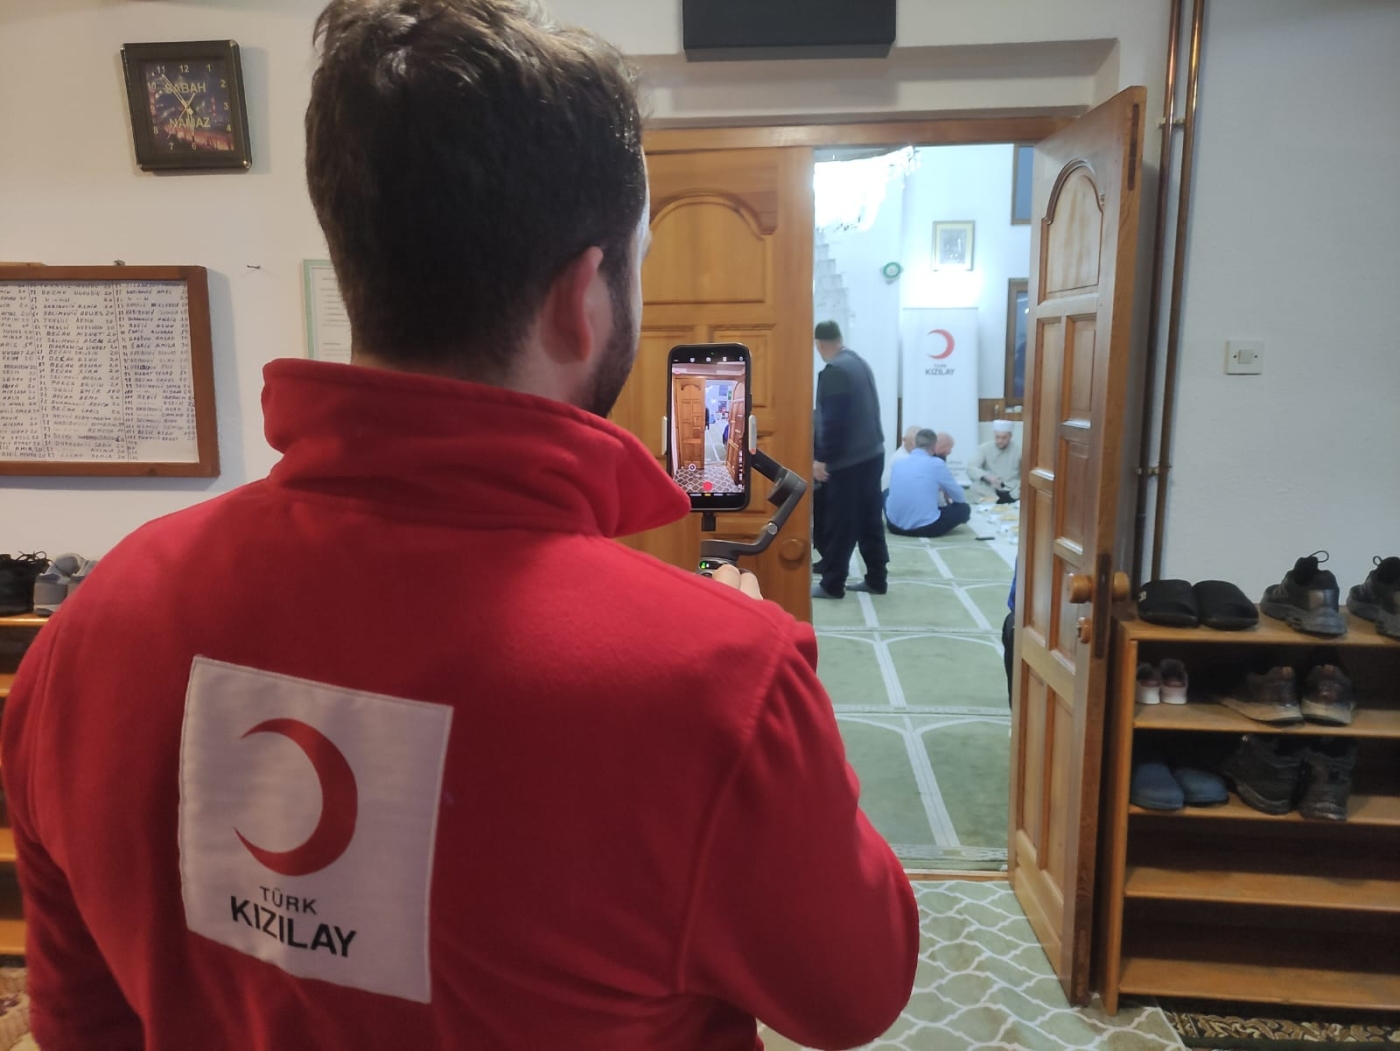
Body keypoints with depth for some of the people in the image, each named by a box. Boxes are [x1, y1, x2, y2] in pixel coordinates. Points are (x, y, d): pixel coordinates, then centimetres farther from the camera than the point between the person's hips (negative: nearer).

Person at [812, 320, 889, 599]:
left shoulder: (833, 371, -17)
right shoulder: (860, 363, 10)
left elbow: (833, 421, -21)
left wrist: (823, 459, -16)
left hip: (846, 459, -9)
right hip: (871, 452, 9)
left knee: (839, 524, 0)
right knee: (869, 519, 13)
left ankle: (832, 584, 8)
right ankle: (876, 579, 20)